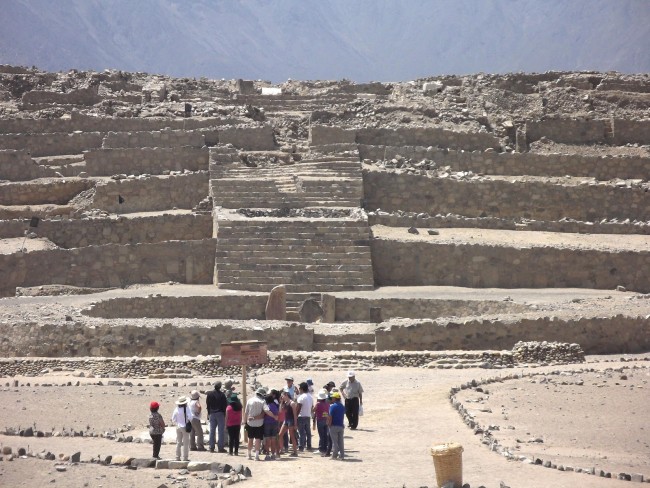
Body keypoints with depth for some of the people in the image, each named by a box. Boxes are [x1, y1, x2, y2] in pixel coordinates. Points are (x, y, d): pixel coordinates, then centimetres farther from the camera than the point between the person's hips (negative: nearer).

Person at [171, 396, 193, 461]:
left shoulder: (176, 409, -2)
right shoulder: (186, 409, -13)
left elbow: (173, 419, 1)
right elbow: (190, 417, -20)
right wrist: (189, 423, 0)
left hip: (178, 427, 4)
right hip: (185, 427, -4)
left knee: (178, 443, 11)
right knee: (186, 443, 2)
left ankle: (177, 457, 12)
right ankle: (185, 457, 0)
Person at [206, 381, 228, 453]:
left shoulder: (209, 394, 2)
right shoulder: (221, 394, -10)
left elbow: (207, 405, 7)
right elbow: (225, 405, -8)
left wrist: (209, 413, 15)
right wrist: (225, 414, 3)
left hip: (212, 414, 4)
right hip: (220, 414, -4)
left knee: (212, 431, 8)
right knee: (221, 431, 0)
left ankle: (211, 447, 7)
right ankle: (220, 447, -4)